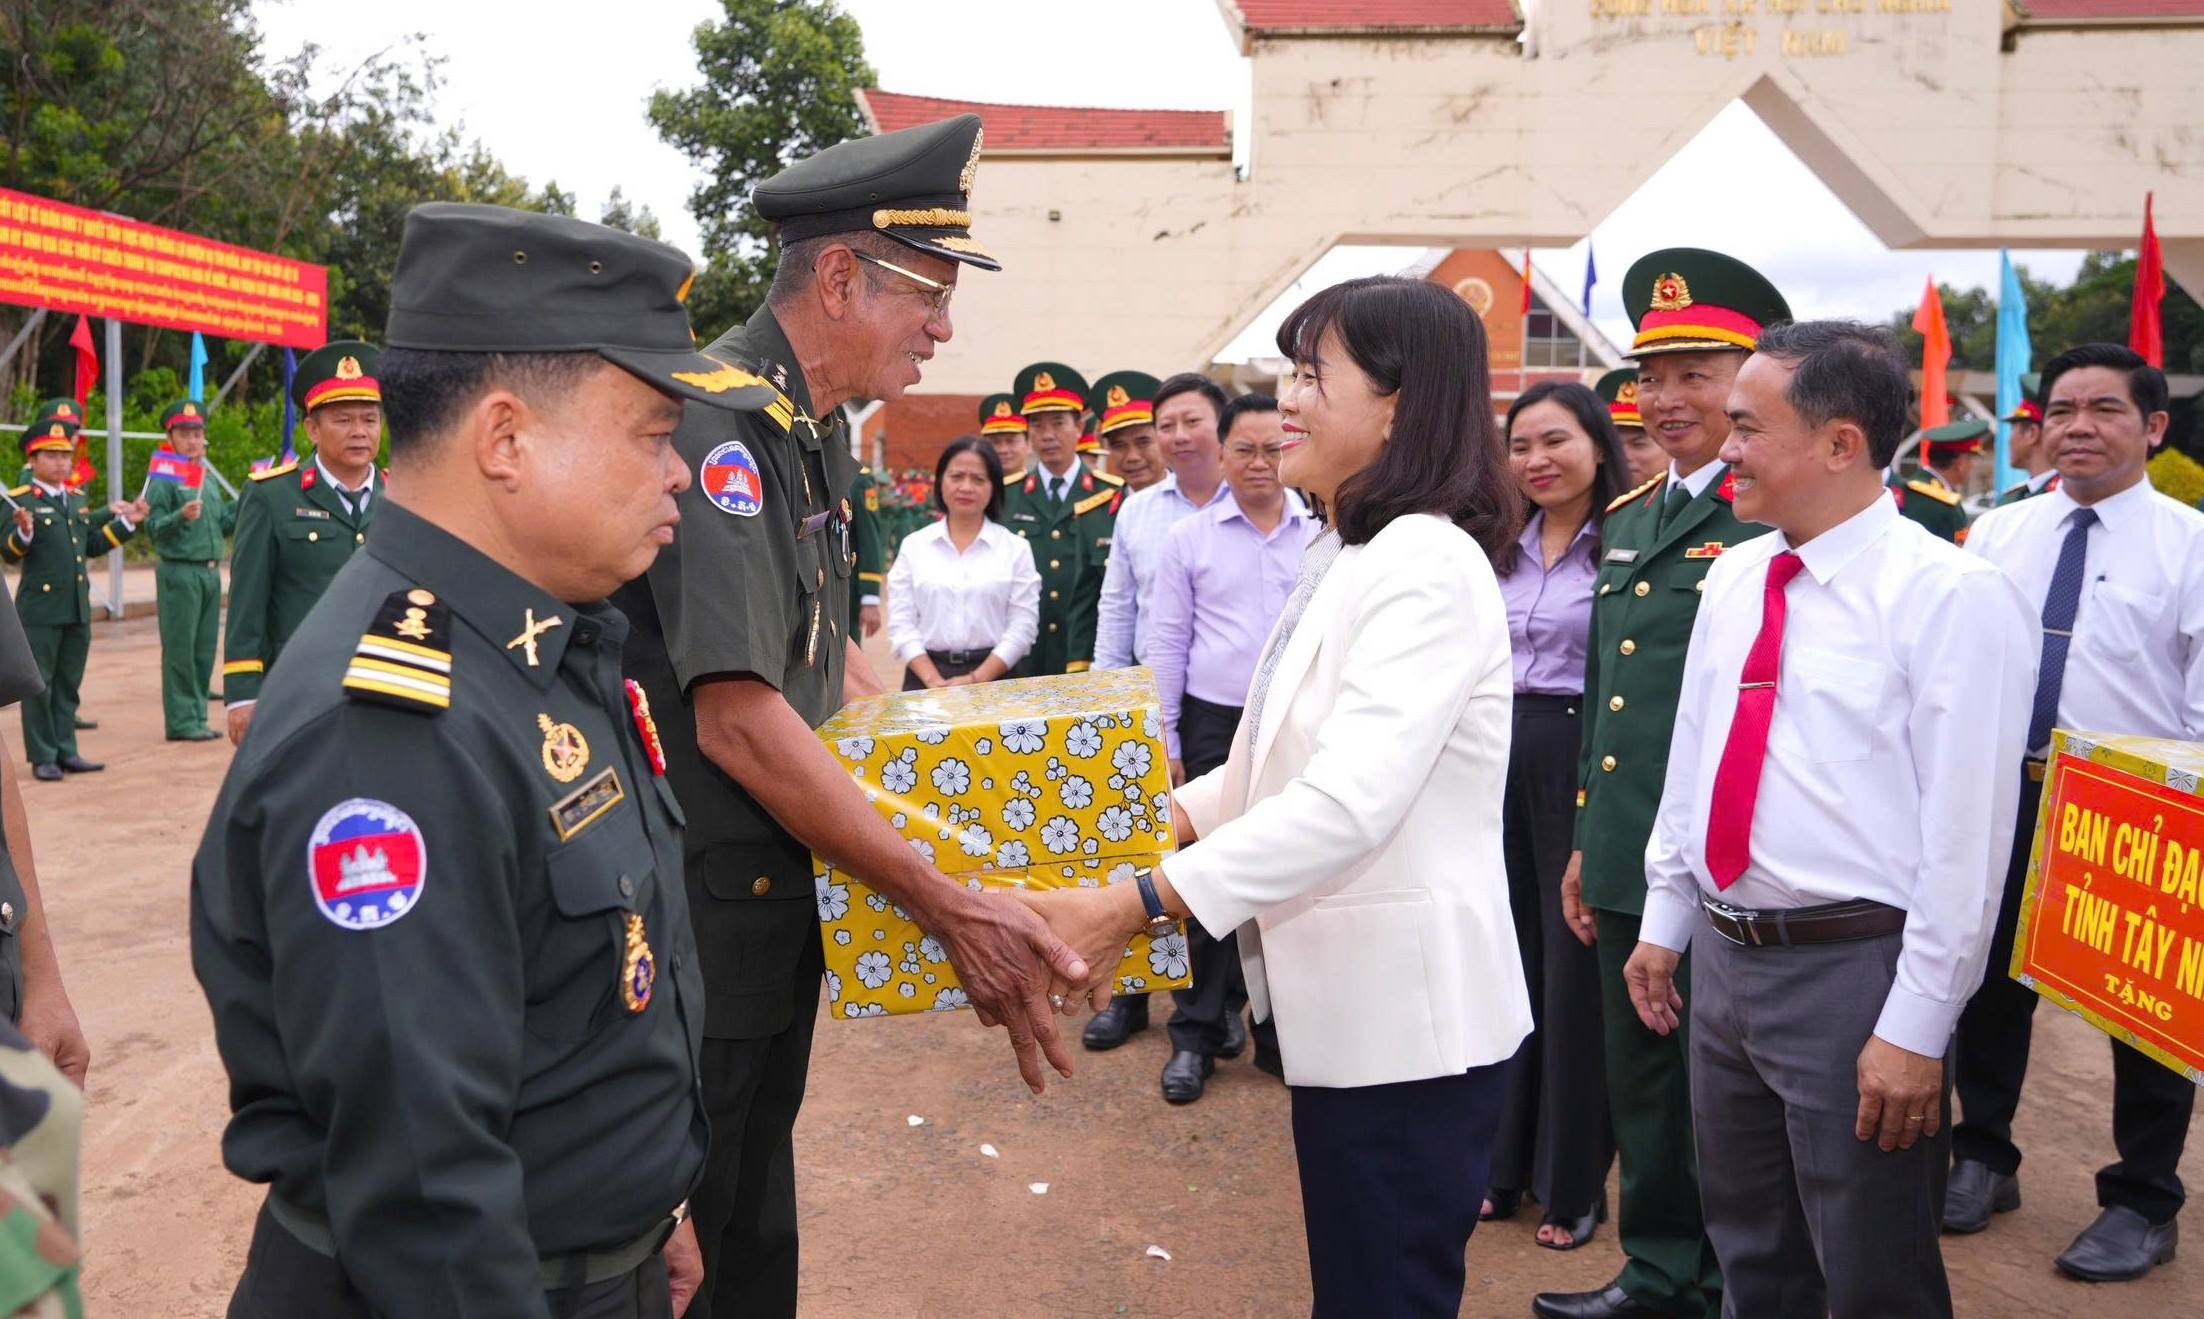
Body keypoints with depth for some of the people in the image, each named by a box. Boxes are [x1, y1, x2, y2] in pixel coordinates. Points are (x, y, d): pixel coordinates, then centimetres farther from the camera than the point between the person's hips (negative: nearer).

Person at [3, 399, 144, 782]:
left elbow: (92, 544, 21)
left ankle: (65, 751, 21)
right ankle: (42, 757, 7)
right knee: (39, 685, 1)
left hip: (78, 608, 7)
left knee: (68, 684, 13)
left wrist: (125, 522, 15)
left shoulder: (77, 499, 15)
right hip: (39, 610, -7)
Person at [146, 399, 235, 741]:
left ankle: (198, 717, 17)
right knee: (180, 651, -3)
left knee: (204, 651, 10)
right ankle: (181, 722, 1)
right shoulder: (164, 480, -6)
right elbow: (154, 529, -12)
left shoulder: (208, 479, 16)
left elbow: (224, 525, 18)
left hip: (211, 572, 7)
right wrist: (181, 516, -29)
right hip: (179, 573, -7)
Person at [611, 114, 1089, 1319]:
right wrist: (950, 909, -26)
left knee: (757, 1209, 22)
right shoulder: (719, 424, -22)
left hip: (778, 889, 9)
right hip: (699, 905, -9)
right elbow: (738, 719, -28)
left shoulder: (817, 429, 8)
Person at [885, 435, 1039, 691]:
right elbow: (901, 624, 2)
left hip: (994, 677, -1)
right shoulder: (913, 545, 7)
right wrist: (934, 680, -11)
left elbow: (1022, 627, -3)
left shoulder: (1015, 548, 4)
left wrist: (976, 679, -13)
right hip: (926, 677, 1)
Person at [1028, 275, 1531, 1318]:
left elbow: (1351, 801, -30)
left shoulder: (1428, 564, -20)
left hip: (1406, 1008, -9)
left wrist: (1134, 903, -32)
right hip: (1343, 996, 9)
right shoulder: (1342, 556, 11)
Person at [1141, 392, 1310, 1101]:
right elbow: (1165, 645, 5)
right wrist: (1168, 744, 2)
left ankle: (1280, 1031, 22)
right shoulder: (1188, 538, 4)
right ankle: (1196, 1035, 17)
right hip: (1216, 725, 0)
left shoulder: (1324, 535, 4)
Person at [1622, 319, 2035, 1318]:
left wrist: (1916, 1028, -17)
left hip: (1853, 973, -7)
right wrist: (1664, 921, 14)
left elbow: (1965, 833, -17)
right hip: (1723, 959, 7)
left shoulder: (1954, 596, -15)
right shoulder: (1732, 577, 7)